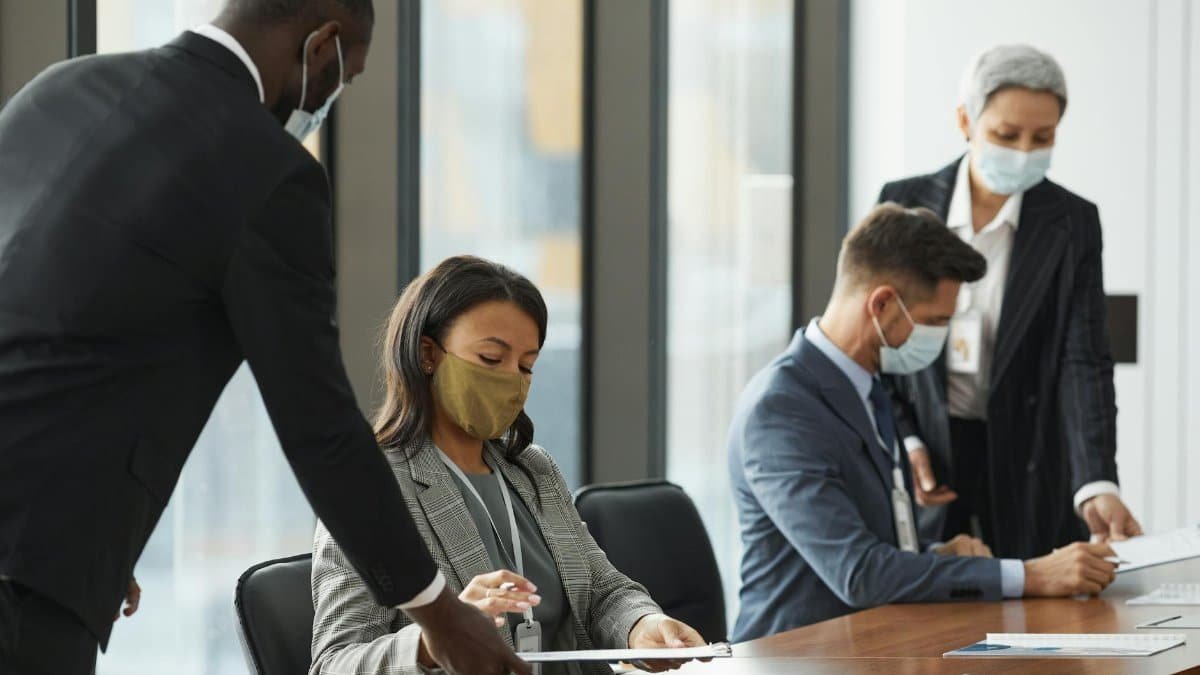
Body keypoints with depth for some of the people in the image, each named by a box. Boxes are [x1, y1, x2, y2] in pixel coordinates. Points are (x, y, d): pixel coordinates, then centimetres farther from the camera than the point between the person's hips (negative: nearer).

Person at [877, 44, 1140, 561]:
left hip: (1028, 473, 0)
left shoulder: (1072, 223, -4)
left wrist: (1097, 485, -25)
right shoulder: (904, 205, -1)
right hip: (921, 461, 1)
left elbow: (1084, 362, -12)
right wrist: (900, 443, -9)